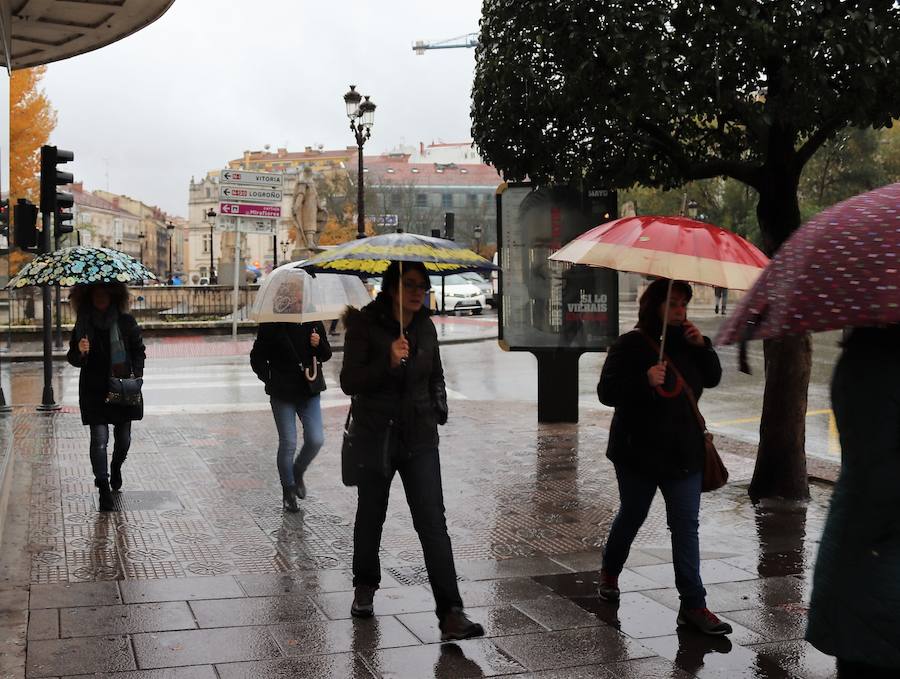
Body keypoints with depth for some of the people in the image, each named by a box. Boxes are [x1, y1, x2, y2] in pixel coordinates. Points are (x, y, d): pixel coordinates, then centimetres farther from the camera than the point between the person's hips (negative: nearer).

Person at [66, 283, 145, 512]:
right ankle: (104, 489, -7)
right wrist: (79, 352, -15)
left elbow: (139, 350, 9)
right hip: (94, 390, -1)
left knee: (123, 436, 11)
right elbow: (73, 359, 7)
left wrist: (136, 373, -5)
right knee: (99, 438, -9)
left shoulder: (126, 322, 1)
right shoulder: (83, 324, 2)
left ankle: (116, 468, 42)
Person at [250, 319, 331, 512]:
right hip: (283, 394, -3)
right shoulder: (272, 325, -9)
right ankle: (288, 491, 19)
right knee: (288, 443, 1)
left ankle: (298, 473, 27)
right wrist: (270, 380, -6)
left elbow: (326, 355, 11)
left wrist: (319, 344, -9)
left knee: (316, 440, -3)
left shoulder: (313, 322, 1)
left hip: (309, 391, 3)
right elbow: (257, 358, 0)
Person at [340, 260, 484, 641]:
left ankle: (450, 613, -11)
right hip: (375, 436, -2)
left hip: (420, 438, 2)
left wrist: (439, 408, 9)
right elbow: (349, 382, -16)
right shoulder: (365, 325, -8)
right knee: (371, 516, 15)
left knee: (433, 522, -8)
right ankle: (364, 588, 40)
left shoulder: (425, 327, 5)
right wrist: (388, 362, -28)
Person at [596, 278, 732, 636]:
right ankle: (609, 572, 42)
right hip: (639, 452, -4)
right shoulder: (631, 345, -11)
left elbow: (712, 379, 10)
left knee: (686, 526, -1)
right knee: (631, 516, 15)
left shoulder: (686, 343, 6)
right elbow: (607, 390, -16)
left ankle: (693, 604, 1)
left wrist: (702, 346, -6)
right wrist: (645, 381, -31)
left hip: (683, 453, 4)